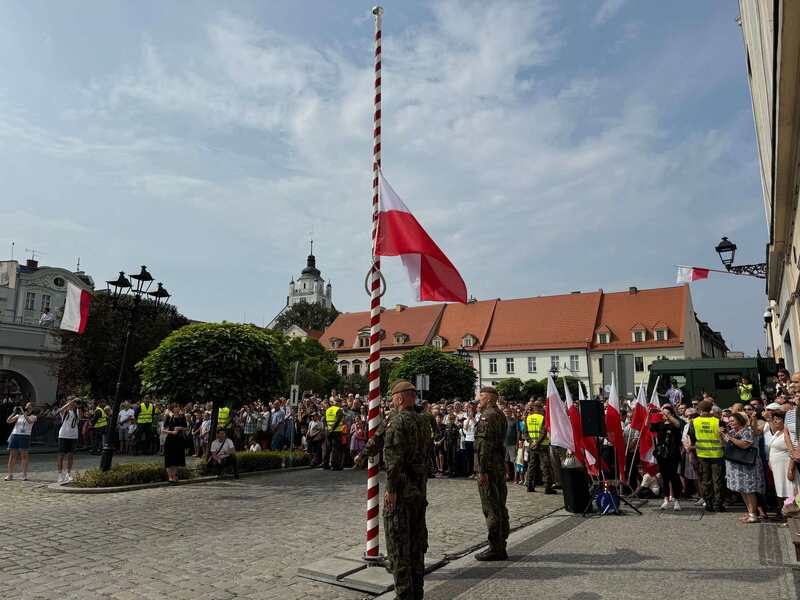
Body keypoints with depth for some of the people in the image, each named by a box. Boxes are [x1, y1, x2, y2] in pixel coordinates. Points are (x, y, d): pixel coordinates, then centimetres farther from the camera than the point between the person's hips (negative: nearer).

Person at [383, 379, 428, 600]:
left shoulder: (397, 421, -16)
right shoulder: (421, 421, 9)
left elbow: (394, 459, -22)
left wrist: (391, 489, -17)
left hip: (401, 491, -8)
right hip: (420, 490, 8)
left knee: (398, 543, 2)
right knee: (417, 541, 16)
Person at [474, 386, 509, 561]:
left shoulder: (487, 416, -16)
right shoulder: (500, 415, 15)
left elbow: (485, 445, -21)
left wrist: (482, 471, -21)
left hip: (489, 466, -10)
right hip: (500, 465, 10)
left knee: (491, 508, -3)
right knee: (500, 506, 14)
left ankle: (495, 549, 3)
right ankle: (500, 547, 23)